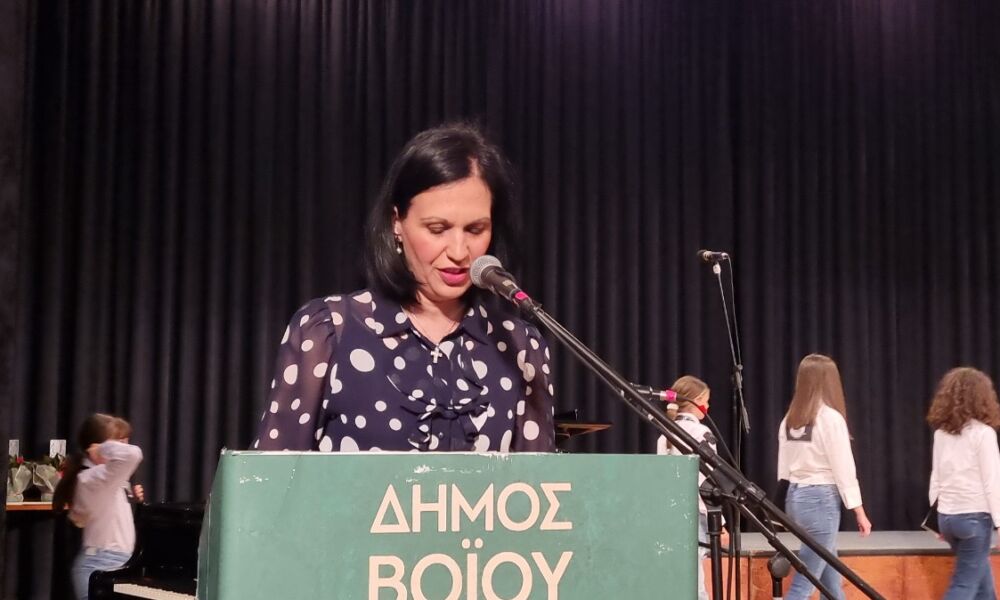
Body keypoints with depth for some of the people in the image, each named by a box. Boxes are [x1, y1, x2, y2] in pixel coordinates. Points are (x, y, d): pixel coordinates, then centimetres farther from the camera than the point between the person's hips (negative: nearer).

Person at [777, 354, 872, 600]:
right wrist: (859, 511, -4)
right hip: (821, 499, -8)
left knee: (830, 579, 19)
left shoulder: (790, 419, 8)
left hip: (795, 497, 8)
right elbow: (844, 469, -11)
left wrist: (795, 495, 18)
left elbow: (784, 468, 10)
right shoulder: (830, 418, -11)